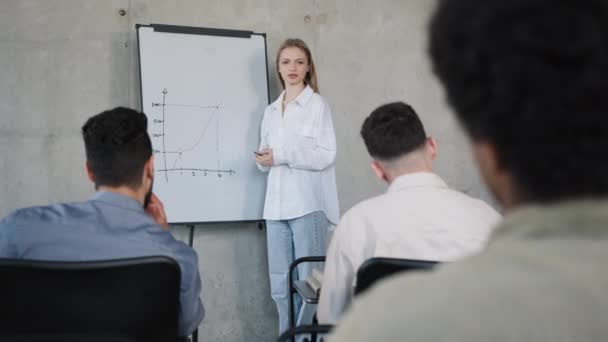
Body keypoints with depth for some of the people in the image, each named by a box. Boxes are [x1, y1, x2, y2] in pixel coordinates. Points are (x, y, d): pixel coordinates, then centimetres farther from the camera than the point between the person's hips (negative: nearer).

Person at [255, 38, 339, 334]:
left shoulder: (317, 104, 0)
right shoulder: (271, 111, 17)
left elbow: (326, 155, -7)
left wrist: (282, 156, -13)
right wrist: (263, 159, -3)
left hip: (307, 204, -5)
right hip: (276, 205, 5)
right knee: (280, 285, 6)